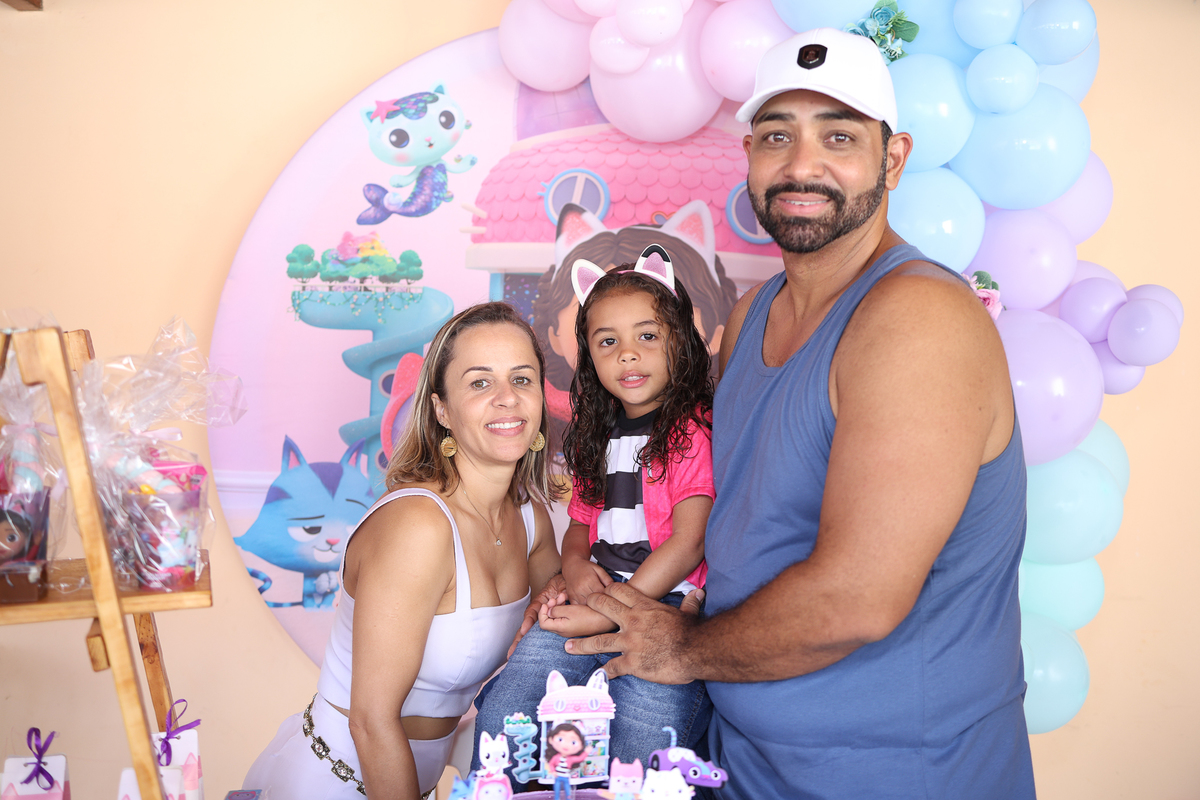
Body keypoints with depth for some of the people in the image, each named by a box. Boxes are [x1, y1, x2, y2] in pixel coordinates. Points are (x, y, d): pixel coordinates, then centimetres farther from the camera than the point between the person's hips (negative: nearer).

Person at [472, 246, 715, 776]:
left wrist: (608, 616, -15)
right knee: (499, 719, -8)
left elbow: (690, 538, -12)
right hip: (598, 597, 6)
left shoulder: (694, 427, -6)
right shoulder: (597, 432, 19)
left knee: (635, 755, -20)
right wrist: (577, 569, 1)